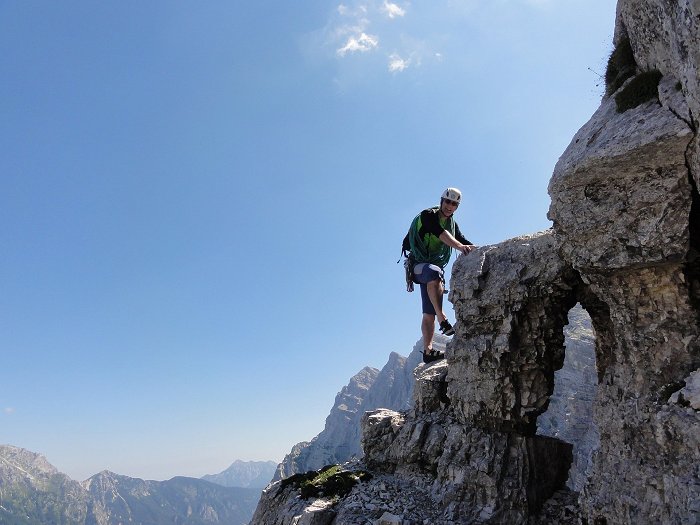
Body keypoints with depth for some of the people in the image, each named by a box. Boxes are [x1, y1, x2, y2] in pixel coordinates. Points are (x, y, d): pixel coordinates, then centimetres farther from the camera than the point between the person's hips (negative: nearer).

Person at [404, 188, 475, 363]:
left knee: (429, 313, 0)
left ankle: (427, 350, -2)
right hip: (419, 265, -7)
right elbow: (440, 233, -27)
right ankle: (443, 320, -44)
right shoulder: (428, 215, -9)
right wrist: (460, 246, -43)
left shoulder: (452, 224, 16)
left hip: (436, 268, 7)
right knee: (434, 273, -41)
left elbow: (463, 241, 10)